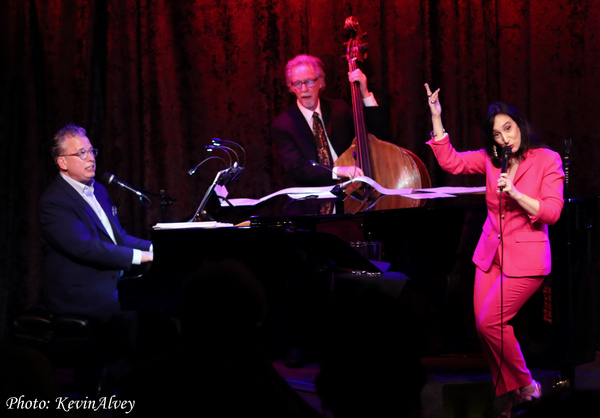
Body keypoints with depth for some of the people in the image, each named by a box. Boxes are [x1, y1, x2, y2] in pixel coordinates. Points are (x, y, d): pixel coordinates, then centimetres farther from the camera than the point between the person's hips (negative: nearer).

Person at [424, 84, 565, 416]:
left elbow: (551, 213, -12)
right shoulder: (491, 159, 7)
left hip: (525, 256, -6)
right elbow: (450, 162, 0)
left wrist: (514, 192, -22)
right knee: (484, 326, 0)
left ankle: (525, 387, 3)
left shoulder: (547, 160, -8)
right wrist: (436, 119, -5)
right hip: (490, 252, 6)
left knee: (490, 322, -14)